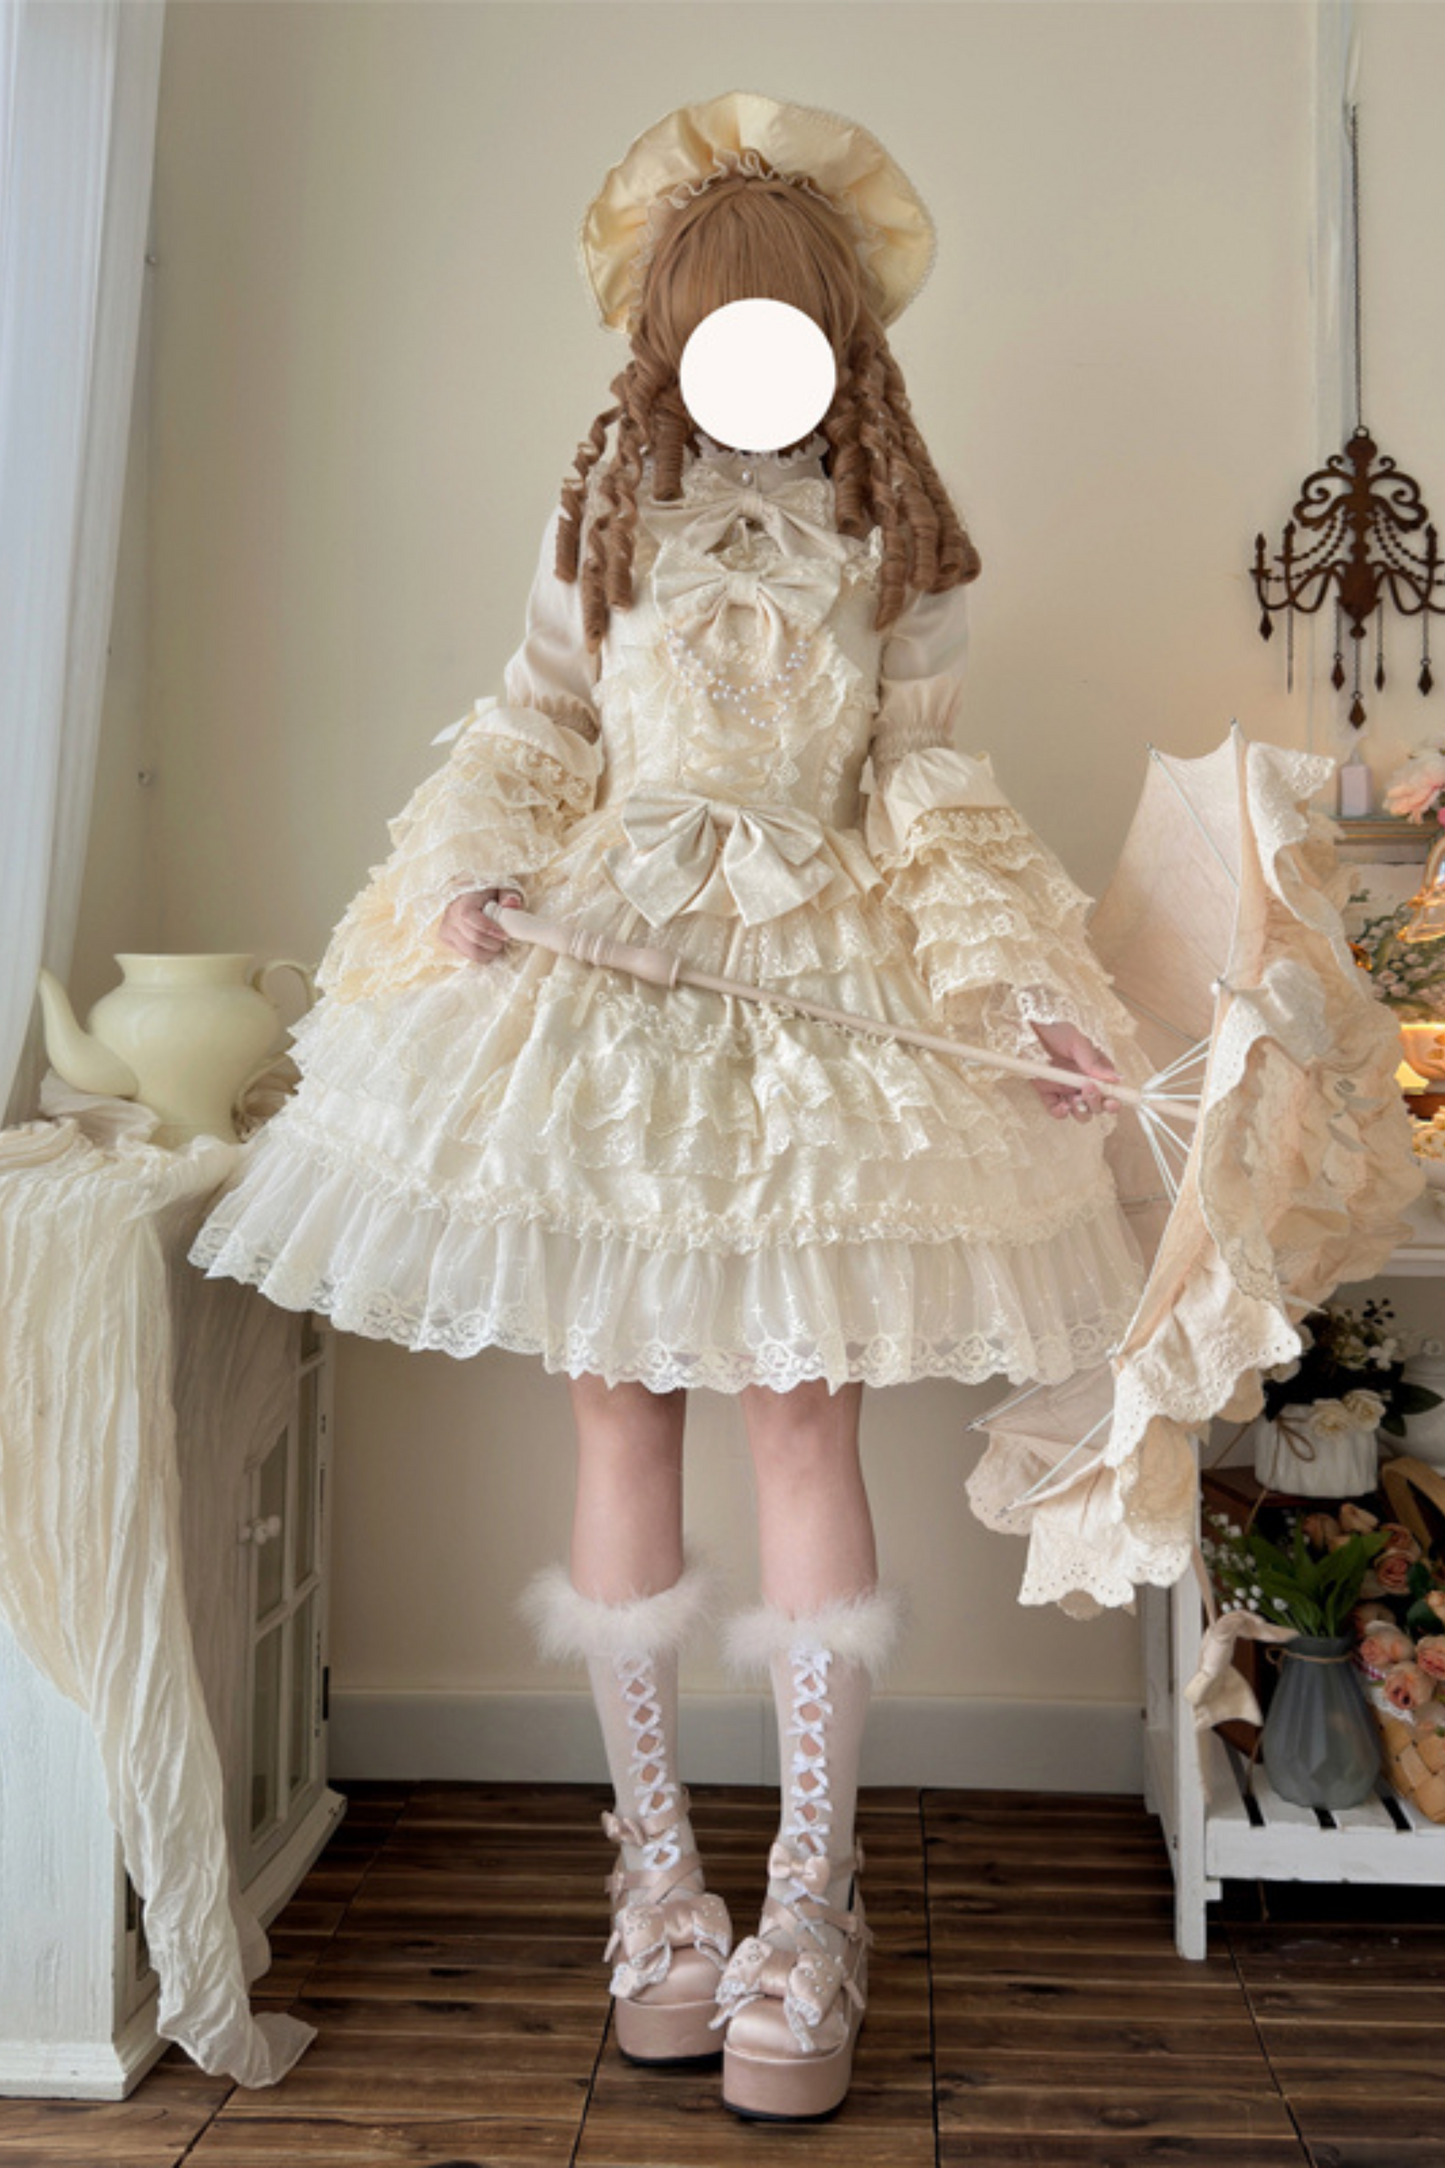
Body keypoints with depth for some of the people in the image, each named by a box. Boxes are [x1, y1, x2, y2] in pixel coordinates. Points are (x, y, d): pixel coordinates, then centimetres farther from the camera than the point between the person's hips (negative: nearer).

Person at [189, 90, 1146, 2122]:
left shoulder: (893, 542, 8)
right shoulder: (604, 523, 10)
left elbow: (923, 783, 6)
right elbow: (533, 730, 11)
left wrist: (1018, 986, -6)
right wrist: (471, 882, -8)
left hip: (821, 988, -1)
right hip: (606, 965, 1)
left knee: (803, 1405, -7)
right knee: (622, 1403, 1)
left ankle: (809, 1915, 8)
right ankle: (660, 1881, 18)